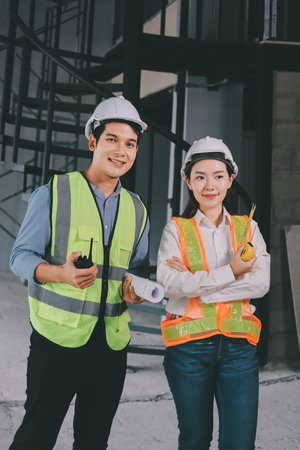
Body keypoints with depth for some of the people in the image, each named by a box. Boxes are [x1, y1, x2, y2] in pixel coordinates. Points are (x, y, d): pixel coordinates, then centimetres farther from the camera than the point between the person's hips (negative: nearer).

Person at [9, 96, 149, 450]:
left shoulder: (137, 211, 13)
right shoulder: (53, 194, -2)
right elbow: (21, 256, -3)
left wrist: (137, 286, -2)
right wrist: (60, 273, -23)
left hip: (112, 342, 5)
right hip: (58, 338, -4)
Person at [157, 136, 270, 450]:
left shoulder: (247, 229, 9)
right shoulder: (176, 229, 3)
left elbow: (261, 283, -6)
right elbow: (168, 283, -13)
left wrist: (196, 284, -12)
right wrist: (230, 272, -14)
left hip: (239, 346, 1)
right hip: (189, 345, -1)